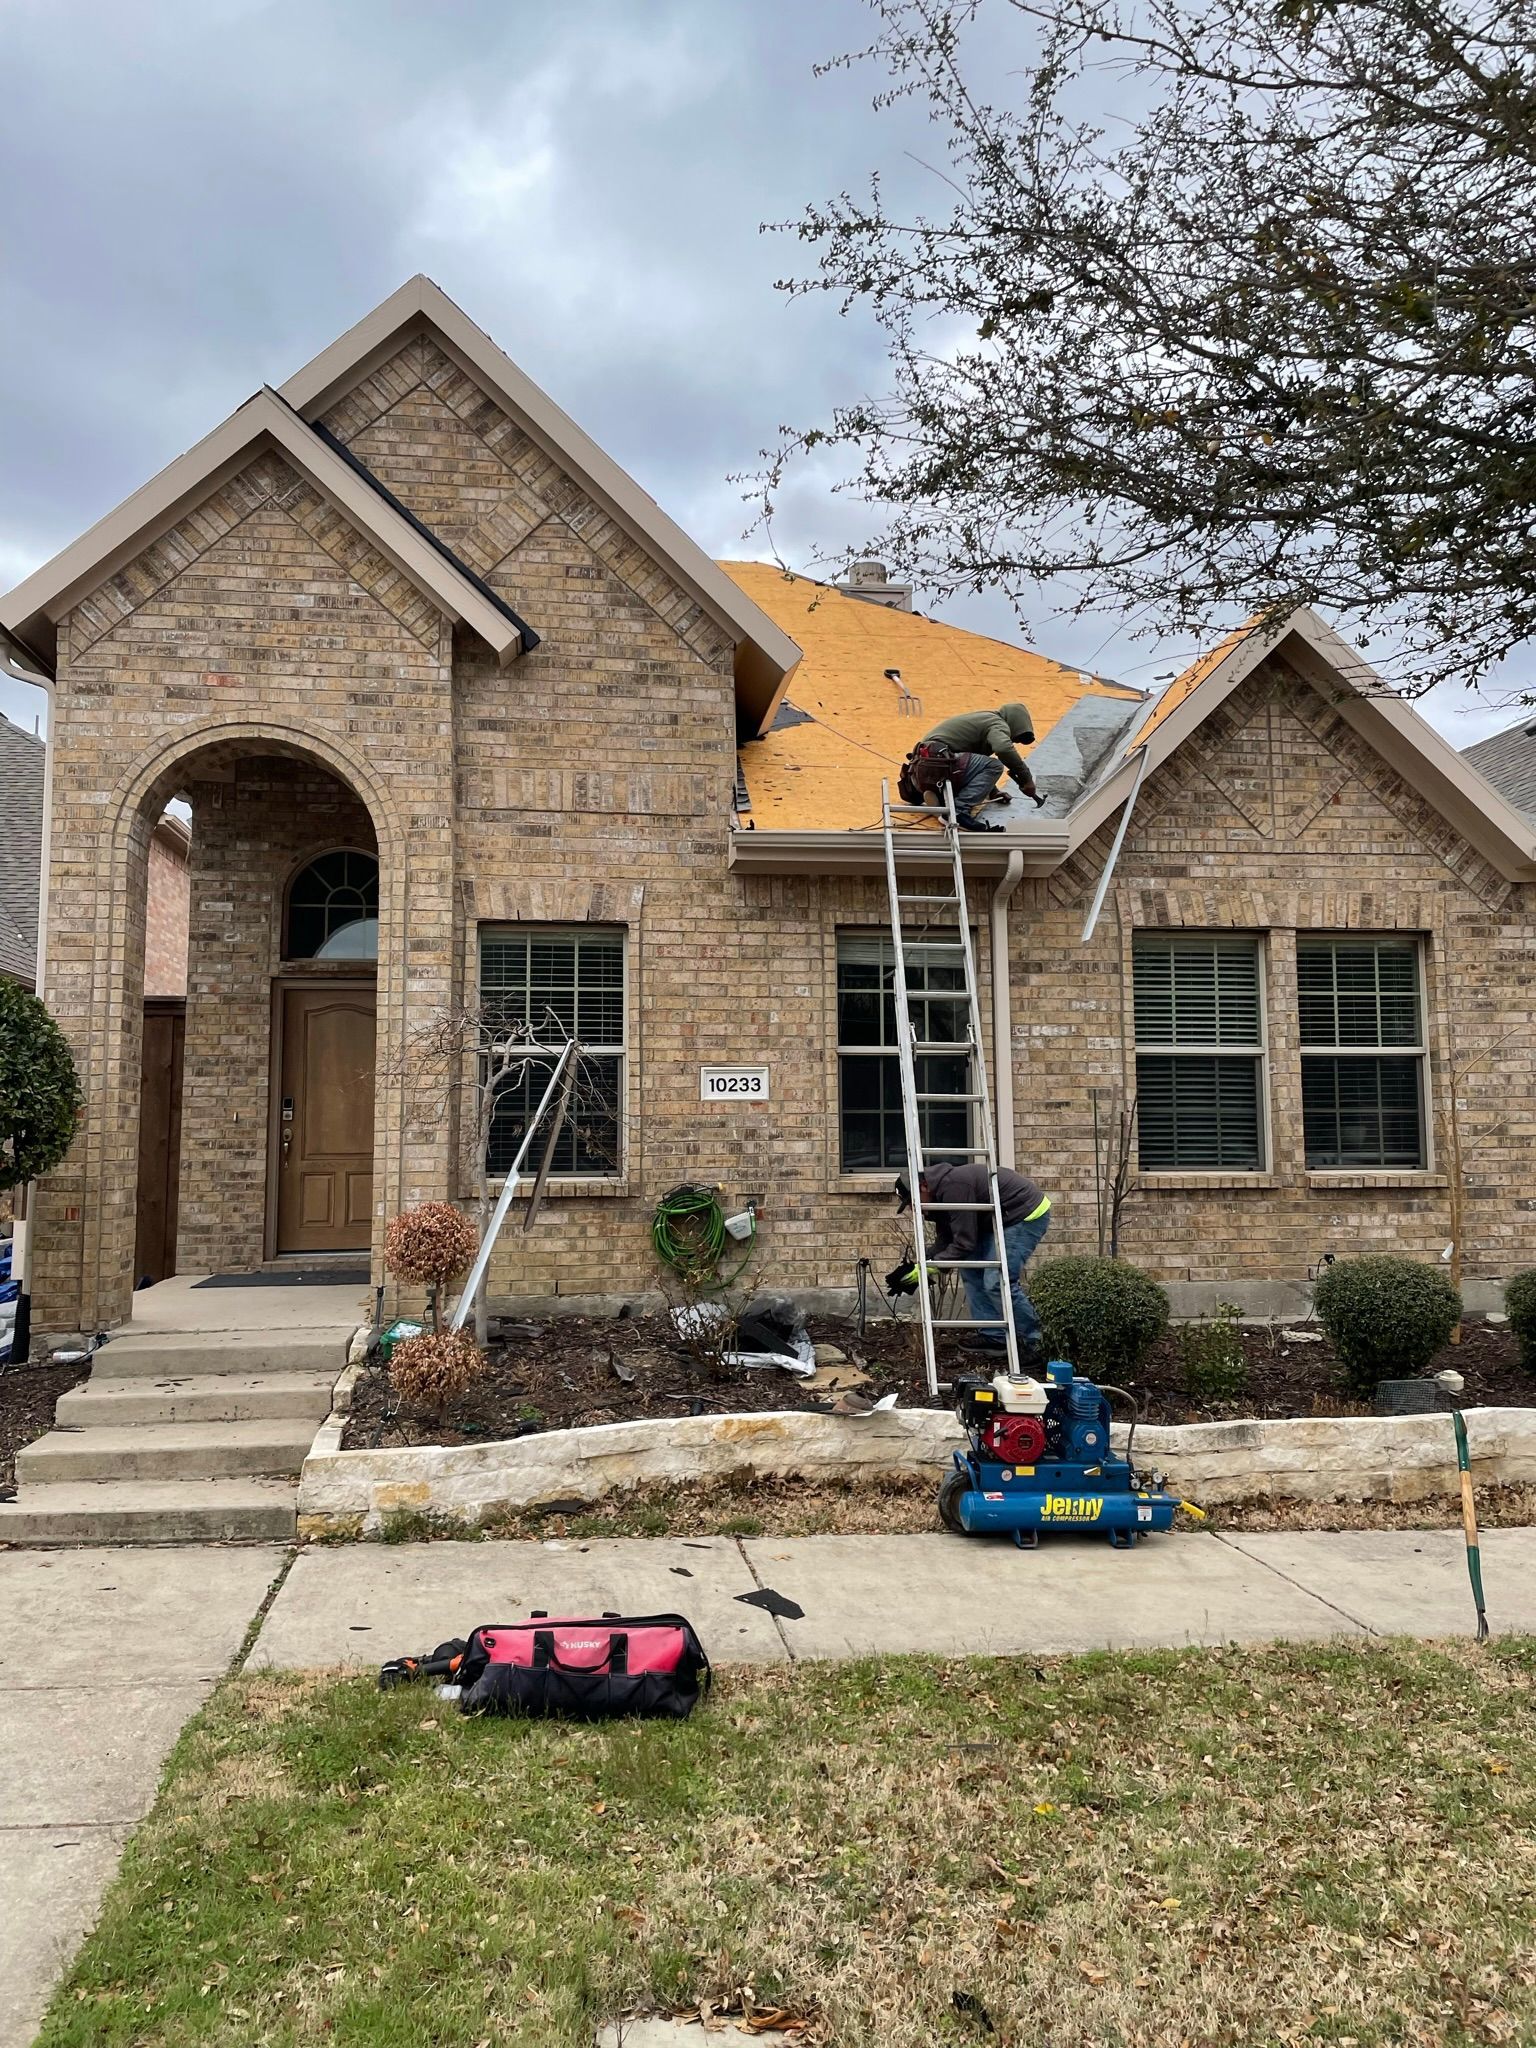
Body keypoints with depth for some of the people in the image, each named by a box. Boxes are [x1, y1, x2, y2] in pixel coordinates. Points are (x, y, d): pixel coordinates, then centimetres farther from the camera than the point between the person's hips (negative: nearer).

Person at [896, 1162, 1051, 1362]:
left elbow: (964, 1243, -26)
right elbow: (946, 1241, 11)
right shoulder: (940, 1191, 5)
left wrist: (931, 1265, -18)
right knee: (970, 1269, 7)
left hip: (1029, 1214, -11)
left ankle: (1035, 1344, -3)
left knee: (998, 1281, -16)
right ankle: (994, 1336, 12)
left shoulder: (953, 1187, -27)